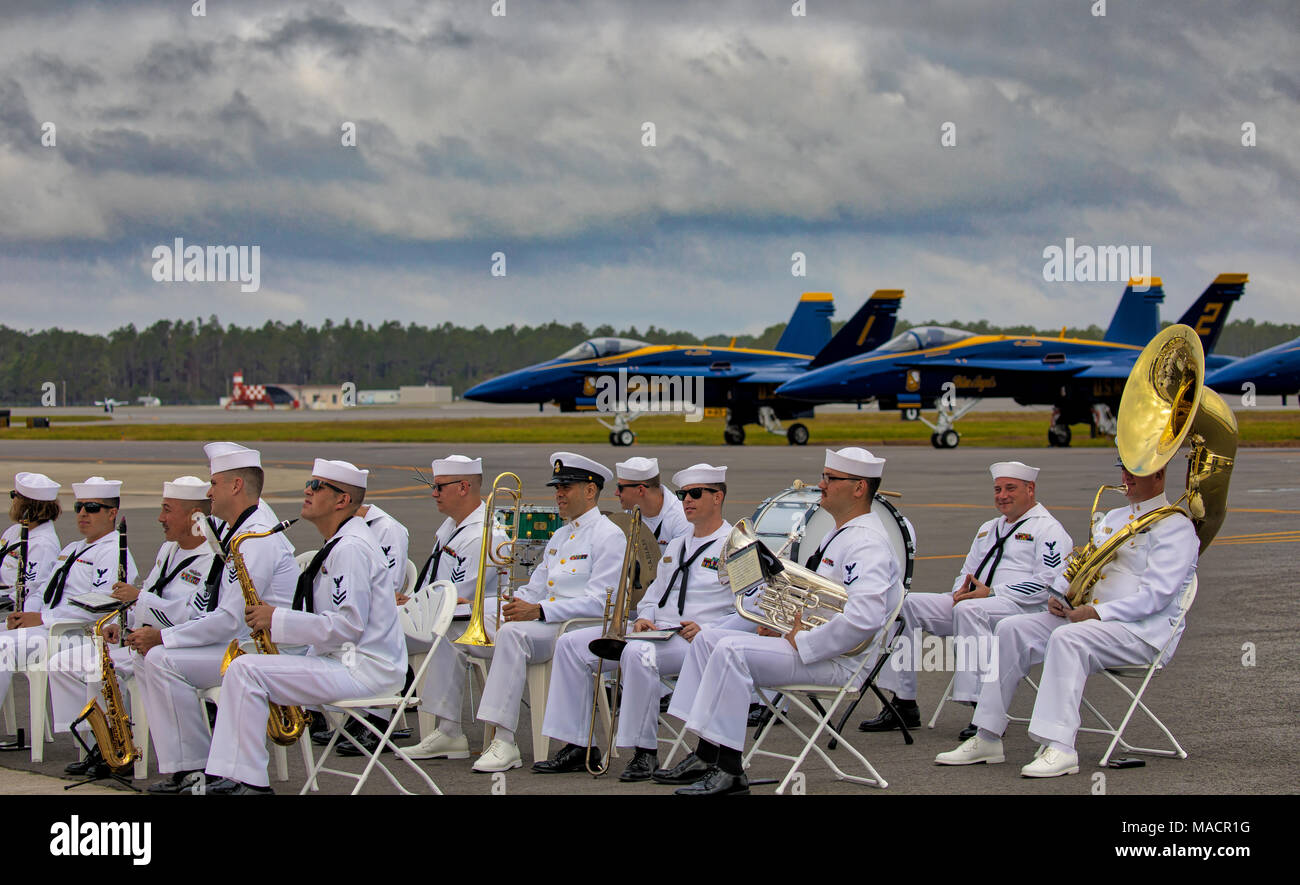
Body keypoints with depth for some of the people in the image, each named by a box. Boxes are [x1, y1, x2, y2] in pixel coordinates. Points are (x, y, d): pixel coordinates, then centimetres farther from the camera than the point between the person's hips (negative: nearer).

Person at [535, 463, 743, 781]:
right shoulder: (676, 546, 26)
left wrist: (706, 631, -20)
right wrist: (644, 618, 6)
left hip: (697, 640, -8)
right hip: (655, 633, 9)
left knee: (638, 653, -39)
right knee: (572, 644, -4)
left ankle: (645, 751, -29)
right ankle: (577, 746, -7)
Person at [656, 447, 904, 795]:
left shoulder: (867, 544, -17)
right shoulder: (838, 534, 19)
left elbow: (864, 617, -32)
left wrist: (803, 643, -22)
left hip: (835, 660, -11)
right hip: (804, 641, 11)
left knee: (731, 650, -27)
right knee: (707, 639, 7)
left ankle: (729, 772, -24)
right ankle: (706, 757, 2)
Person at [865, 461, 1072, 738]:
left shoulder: (1047, 529, -1)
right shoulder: (988, 529, 27)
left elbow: (1048, 583, -14)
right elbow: (966, 572, 31)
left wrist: (991, 592, -19)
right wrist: (960, 591, 4)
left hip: (1024, 609, -9)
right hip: (970, 600, 9)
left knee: (969, 610, -39)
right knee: (906, 604, -6)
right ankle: (904, 705, -9)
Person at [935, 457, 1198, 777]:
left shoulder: (1175, 526, -5)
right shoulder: (1112, 518, 24)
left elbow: (1157, 594, -16)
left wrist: (1098, 613, -23)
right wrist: (1060, 594, 2)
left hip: (1144, 629, -8)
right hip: (1089, 615, 8)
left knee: (1068, 639, -36)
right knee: (1011, 629, -9)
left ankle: (1059, 749, -43)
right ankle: (987, 739, -11)